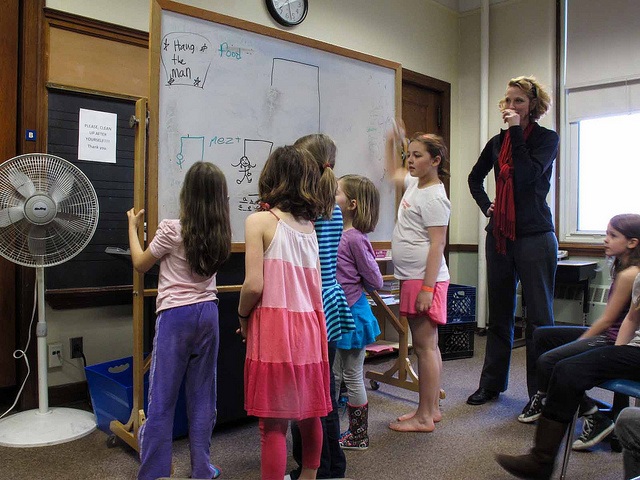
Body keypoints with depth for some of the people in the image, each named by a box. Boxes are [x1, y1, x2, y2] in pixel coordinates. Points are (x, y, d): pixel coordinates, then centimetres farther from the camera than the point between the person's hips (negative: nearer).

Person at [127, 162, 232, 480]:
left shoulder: (171, 230, -12)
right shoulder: (220, 233, 2)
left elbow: (140, 264, 2)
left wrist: (132, 227, 14)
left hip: (175, 316, -5)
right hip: (208, 313, 5)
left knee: (163, 397, 3)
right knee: (202, 395, 13)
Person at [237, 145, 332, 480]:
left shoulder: (260, 220, -6)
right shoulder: (310, 226, 11)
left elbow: (254, 285, -14)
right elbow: (315, 286, 8)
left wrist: (242, 316, 3)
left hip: (274, 327, -6)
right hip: (309, 326, 6)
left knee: (273, 423, 2)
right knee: (309, 414, 19)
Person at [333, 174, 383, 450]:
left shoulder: (355, 238, -18)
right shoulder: (337, 233, 5)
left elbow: (375, 281, -14)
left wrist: (352, 289, -1)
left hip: (352, 313, -8)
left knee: (353, 377, 5)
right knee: (335, 375, 17)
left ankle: (359, 436, 21)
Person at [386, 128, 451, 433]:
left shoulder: (434, 197, -13)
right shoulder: (414, 183, 14)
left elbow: (437, 244, -18)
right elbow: (392, 170, 35)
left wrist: (427, 287, -21)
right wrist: (392, 143, 21)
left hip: (425, 279, -10)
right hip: (411, 278, 10)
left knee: (425, 346, -3)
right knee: (427, 346, 14)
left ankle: (424, 417, 6)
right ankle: (431, 408, 24)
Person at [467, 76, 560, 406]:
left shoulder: (547, 139, -2)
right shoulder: (497, 142, 12)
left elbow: (529, 175, -19)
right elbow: (475, 178, 26)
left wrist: (516, 132, -15)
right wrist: (485, 205, 11)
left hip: (534, 236, -5)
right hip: (500, 236, 6)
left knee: (538, 317, -1)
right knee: (499, 314, 13)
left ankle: (540, 392, 8)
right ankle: (491, 384, 24)